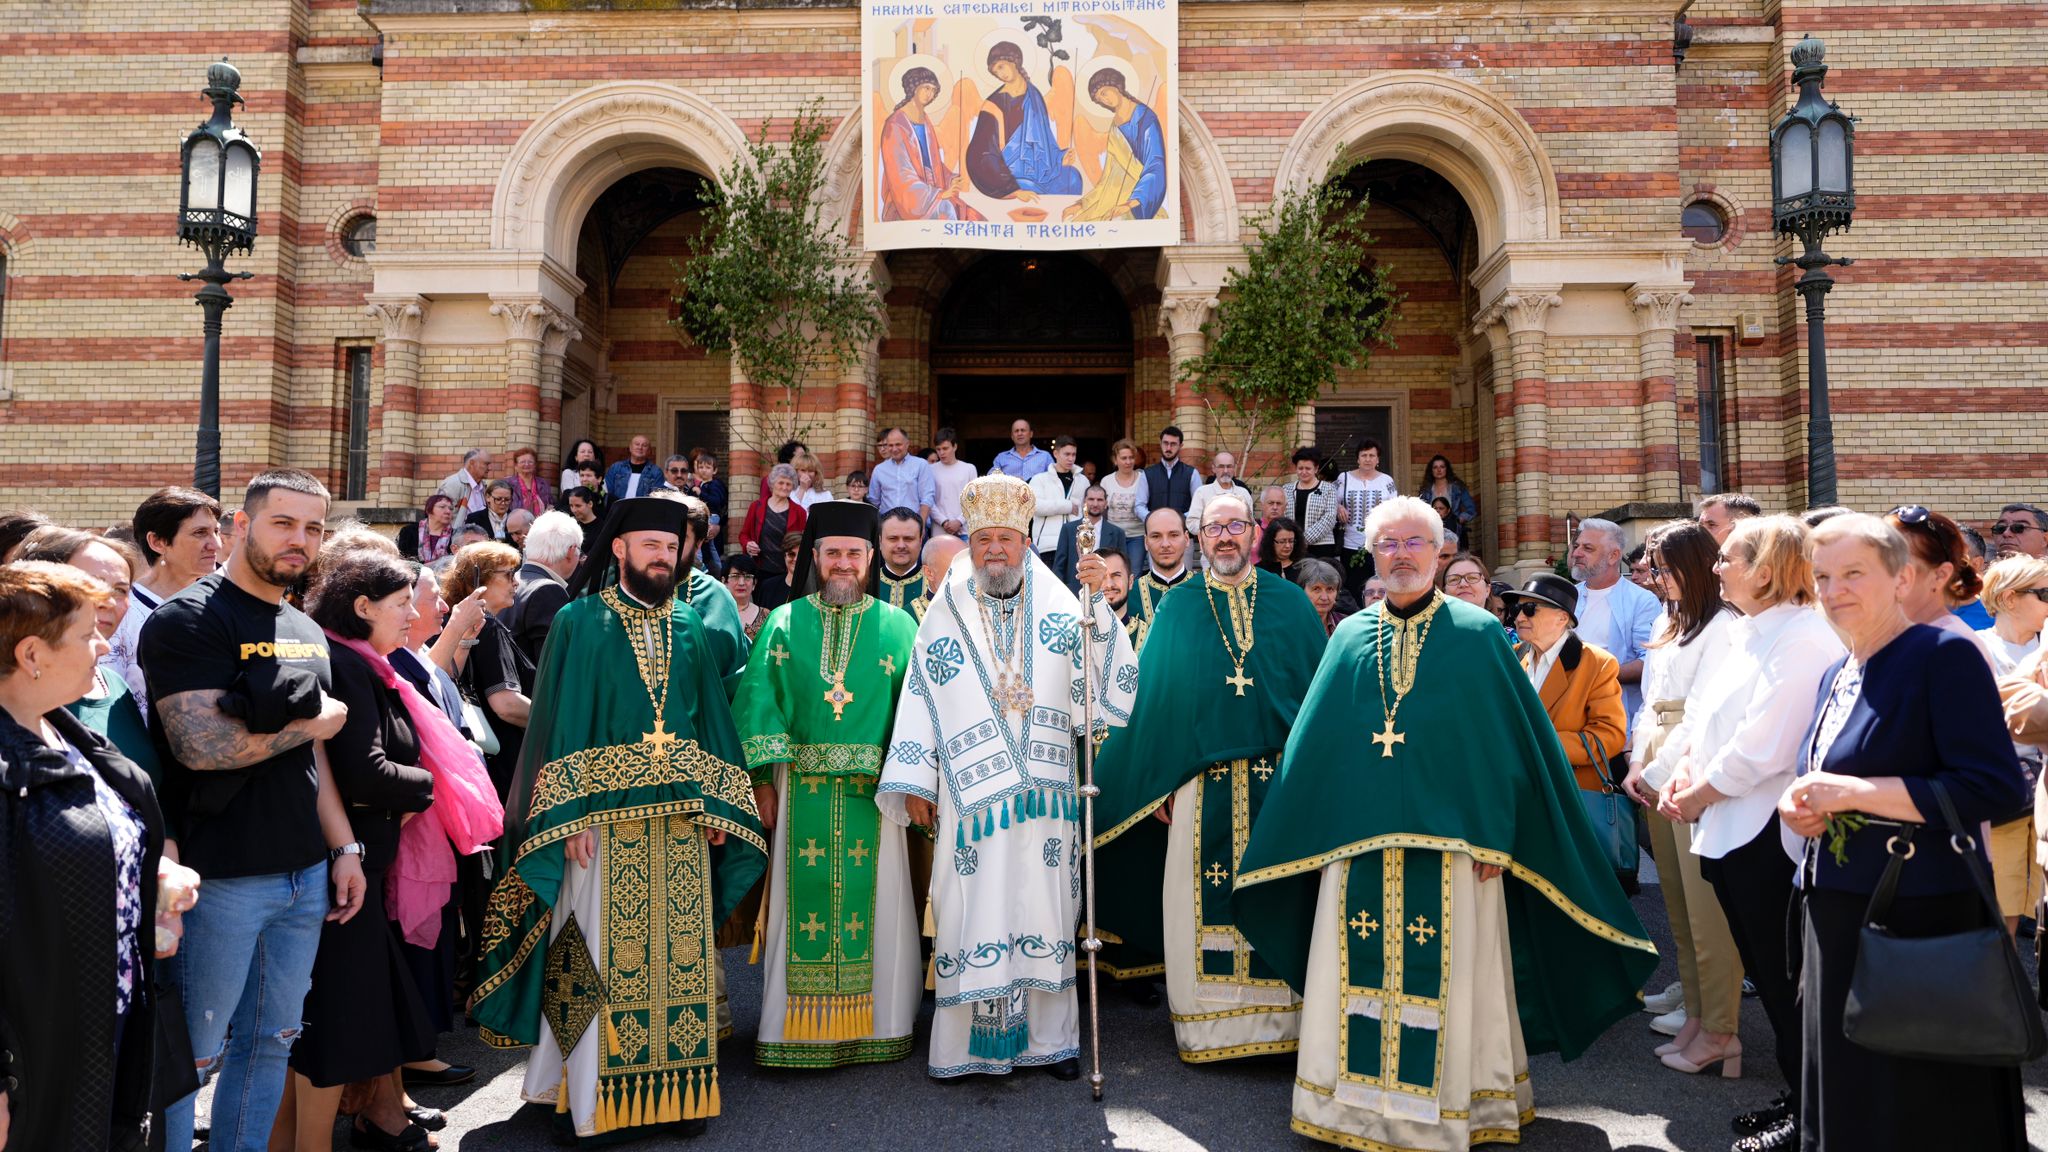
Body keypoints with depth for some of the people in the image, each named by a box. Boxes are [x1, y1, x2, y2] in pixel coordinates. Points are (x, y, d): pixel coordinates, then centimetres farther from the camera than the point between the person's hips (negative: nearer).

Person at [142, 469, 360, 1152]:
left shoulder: (307, 633, 13)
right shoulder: (190, 621, -11)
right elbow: (203, 746, -23)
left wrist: (344, 847, 11)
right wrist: (316, 723, -11)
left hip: (306, 875, 7)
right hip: (222, 881, -7)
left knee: (272, 1042, 17)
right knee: (191, 1055, 5)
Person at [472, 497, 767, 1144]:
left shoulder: (688, 627, 13)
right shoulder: (580, 623, 1)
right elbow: (560, 719, -5)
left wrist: (718, 803, 5)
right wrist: (569, 816, -13)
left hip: (682, 820, 4)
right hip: (604, 818, -4)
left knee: (681, 954, 5)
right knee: (600, 959, -1)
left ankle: (677, 1089, 16)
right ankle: (591, 1098, 12)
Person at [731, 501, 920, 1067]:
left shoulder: (898, 627, 6)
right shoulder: (784, 623, 7)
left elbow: (915, 709, 1)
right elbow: (757, 702, 2)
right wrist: (762, 781, -6)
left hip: (871, 794, 0)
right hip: (800, 790, 0)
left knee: (870, 901, 4)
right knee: (802, 900, 3)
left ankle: (877, 1022, 18)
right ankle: (796, 1028, 15)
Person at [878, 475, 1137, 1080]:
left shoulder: (1060, 611, 5)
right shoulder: (945, 617, 6)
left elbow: (1109, 677, -7)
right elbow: (920, 702, 6)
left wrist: (1098, 601, -17)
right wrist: (915, 785, 1)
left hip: (1044, 793, 1)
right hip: (971, 796, -1)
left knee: (1045, 903, 6)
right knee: (972, 908, 1)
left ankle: (1051, 1037, 19)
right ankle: (965, 1039, 13)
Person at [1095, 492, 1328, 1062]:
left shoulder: (1290, 602, 7)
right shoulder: (1177, 608, 7)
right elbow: (1155, 695, 5)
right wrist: (1162, 780, 1)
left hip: (1281, 780, 0)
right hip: (1202, 784, 0)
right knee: (1200, 907, 3)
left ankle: (1283, 1019, 16)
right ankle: (1207, 1024, 16)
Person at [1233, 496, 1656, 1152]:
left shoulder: (1477, 636, 0)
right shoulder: (1349, 638, 8)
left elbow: (1510, 743, -1)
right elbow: (1315, 744, 11)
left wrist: (1493, 834, -7)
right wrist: (1320, 833, 9)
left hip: (1450, 844, -2)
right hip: (1359, 845, 3)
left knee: (1444, 981, 3)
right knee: (1361, 975, 7)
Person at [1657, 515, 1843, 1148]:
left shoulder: (1802, 639, -17)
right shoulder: (1750, 634, 13)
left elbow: (1760, 749, -22)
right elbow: (1706, 717, 17)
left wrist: (1697, 797, -11)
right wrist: (1685, 775, 0)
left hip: (1770, 834, -9)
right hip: (1730, 830, 9)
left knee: (1785, 981, 3)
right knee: (1767, 976, 17)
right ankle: (1798, 1096, 30)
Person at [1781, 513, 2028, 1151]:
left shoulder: (1944, 656, -12)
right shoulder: (1835, 675, 12)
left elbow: (1998, 788, -20)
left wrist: (1851, 793, -22)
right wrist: (1800, 805, 0)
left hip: (1922, 918, -7)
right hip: (1838, 914, 8)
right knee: (1848, 1093, 16)